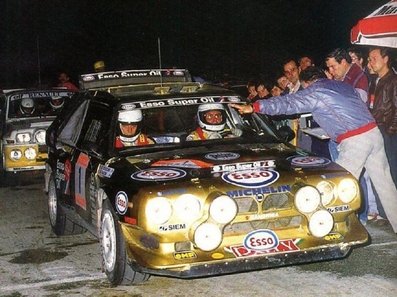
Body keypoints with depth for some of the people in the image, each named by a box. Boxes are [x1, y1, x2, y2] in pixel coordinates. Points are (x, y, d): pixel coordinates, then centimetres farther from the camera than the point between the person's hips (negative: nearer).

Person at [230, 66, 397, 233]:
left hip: (354, 141, -8)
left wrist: (254, 107, -4)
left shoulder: (314, 91, -1)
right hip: (374, 132, 8)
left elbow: (287, 104, -5)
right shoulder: (343, 86, 22)